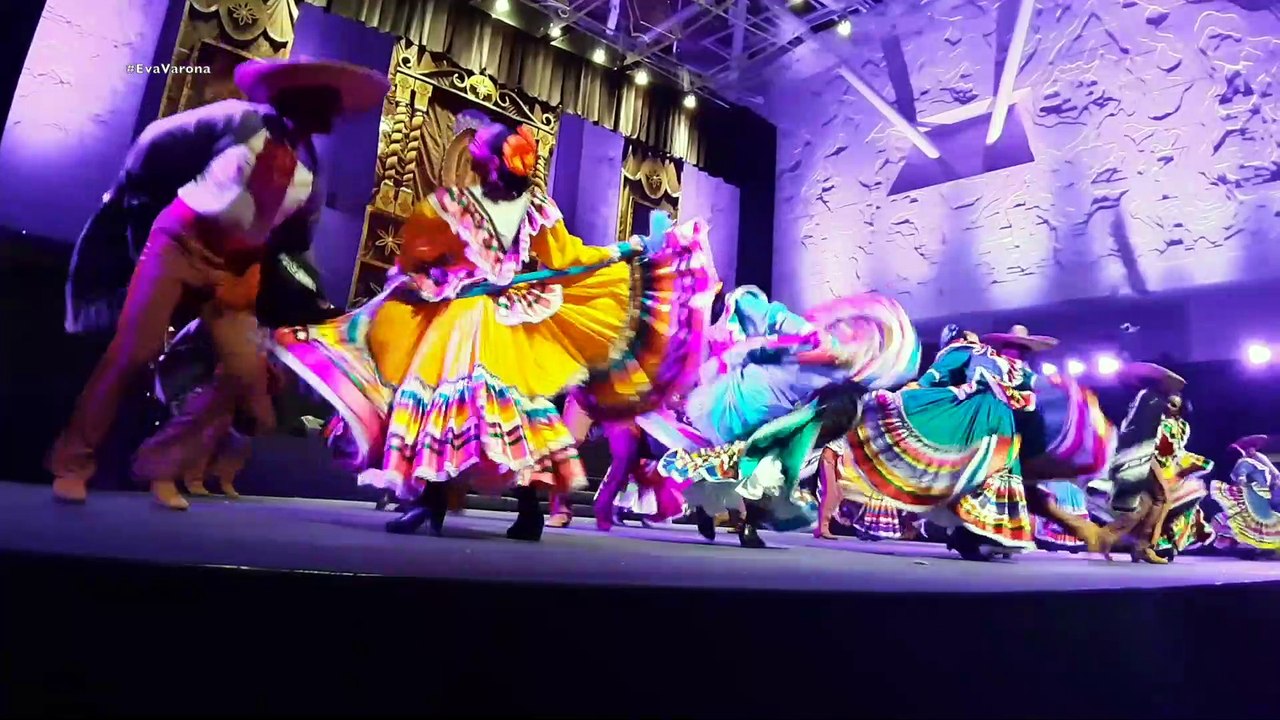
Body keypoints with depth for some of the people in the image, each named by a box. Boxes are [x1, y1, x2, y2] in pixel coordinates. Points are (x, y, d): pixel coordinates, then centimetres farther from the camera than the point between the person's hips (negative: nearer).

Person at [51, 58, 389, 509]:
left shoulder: (310, 176, 5)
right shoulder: (239, 122, -6)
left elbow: (293, 243, 14)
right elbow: (153, 147, -1)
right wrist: (136, 207, 1)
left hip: (231, 271, 4)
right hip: (179, 246, -4)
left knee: (245, 375, -7)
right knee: (133, 354, -8)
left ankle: (159, 464, 10)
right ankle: (72, 462, 11)